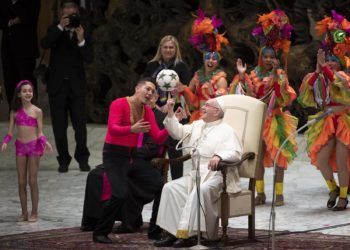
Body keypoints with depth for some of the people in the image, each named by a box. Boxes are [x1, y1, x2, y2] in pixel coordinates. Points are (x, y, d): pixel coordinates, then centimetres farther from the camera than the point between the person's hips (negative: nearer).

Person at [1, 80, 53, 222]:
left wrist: (45, 142, -20)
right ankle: (24, 213, 12)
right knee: (21, 182, 5)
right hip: (20, 146, 3)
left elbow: (40, 133, -2)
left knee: (32, 181, 0)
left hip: (34, 146, -3)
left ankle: (34, 213, 8)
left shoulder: (37, 111, -3)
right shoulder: (15, 111, 5)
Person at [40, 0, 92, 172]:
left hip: (76, 85, 0)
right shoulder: (55, 30, 6)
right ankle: (63, 160, 11)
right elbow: (44, 44, -15)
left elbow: (89, 59, -5)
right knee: (59, 126, 3)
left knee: (80, 125, -4)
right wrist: (60, 27, -22)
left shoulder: (83, 33, 5)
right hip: (57, 85, 1)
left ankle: (82, 158, 8)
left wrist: (81, 41, -21)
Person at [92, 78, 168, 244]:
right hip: (114, 155, -7)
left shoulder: (148, 111, 8)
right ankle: (100, 233, -6)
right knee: (120, 195, -25)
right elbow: (112, 129, -25)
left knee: (161, 186, -4)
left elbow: (158, 139, 3)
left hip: (133, 156, 7)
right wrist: (132, 129, -42)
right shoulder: (119, 104, -11)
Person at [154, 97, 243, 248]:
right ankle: (172, 232, -19)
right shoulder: (197, 126, 20)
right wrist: (170, 113, 9)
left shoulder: (226, 131, -4)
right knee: (170, 188, -12)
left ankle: (185, 234, -38)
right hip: (196, 174, 8)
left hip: (217, 175, -8)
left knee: (200, 190, -37)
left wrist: (219, 156, -38)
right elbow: (178, 132, 22)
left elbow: (235, 152, -18)